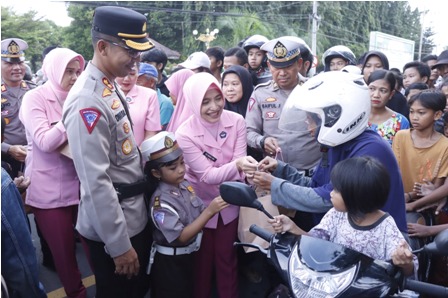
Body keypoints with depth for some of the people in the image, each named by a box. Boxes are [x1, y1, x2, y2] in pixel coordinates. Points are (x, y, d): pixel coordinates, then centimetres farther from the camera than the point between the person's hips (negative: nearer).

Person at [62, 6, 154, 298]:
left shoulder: (110, 87, 5)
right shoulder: (88, 100, -25)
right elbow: (96, 182, -26)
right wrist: (119, 245, -21)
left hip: (135, 216, 9)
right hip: (111, 228, -9)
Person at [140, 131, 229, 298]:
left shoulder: (184, 184, -6)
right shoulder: (161, 202, -26)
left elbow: (200, 212, 2)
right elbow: (181, 237, -29)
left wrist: (215, 205, -17)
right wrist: (210, 211, -34)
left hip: (189, 255, 7)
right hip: (170, 262, -7)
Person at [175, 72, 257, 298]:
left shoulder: (236, 121, -14)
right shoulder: (185, 134, -22)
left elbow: (239, 163, -13)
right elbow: (207, 175, -27)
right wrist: (236, 164, -44)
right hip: (201, 204, -2)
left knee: (227, 257, 17)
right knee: (203, 259, 16)